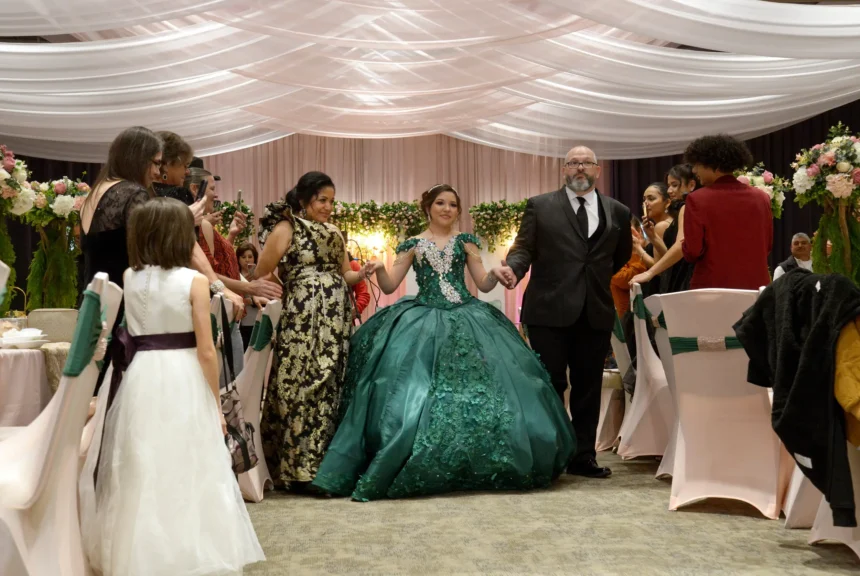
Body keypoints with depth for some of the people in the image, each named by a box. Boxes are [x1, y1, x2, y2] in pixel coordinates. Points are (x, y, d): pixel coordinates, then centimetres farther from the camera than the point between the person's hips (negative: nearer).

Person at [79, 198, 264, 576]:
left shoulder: (130, 278, 3)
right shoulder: (194, 281, -9)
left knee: (142, 473, 14)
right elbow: (205, 351, -11)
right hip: (185, 382, -4)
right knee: (187, 472, 6)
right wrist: (217, 403, 0)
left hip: (141, 379, 4)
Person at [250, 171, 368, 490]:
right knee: (302, 388, -7)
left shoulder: (333, 233, 18)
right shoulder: (285, 228, -2)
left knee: (331, 388, 6)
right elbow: (260, 277, -4)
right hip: (303, 320, -6)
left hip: (336, 321, 6)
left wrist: (362, 274, 0)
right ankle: (298, 468, 3)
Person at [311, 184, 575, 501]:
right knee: (418, 394, -12)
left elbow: (484, 285, 9)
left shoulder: (465, 242, 12)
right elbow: (389, 286, 7)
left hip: (466, 320, 1)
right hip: (423, 322, -1)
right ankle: (421, 471, -2)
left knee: (477, 388, -6)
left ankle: (477, 467, 9)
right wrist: (378, 270, -13)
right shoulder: (413, 245, 10)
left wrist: (495, 273, -11)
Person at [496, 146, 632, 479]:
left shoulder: (617, 212, 11)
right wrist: (513, 268, -21)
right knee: (549, 384, 2)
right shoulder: (540, 206, 4)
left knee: (588, 386, 8)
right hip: (550, 310, -3)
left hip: (596, 312, 3)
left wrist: (598, 278, 15)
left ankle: (583, 456, 17)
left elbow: (621, 257, 23)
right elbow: (524, 247, -2)